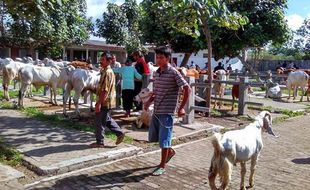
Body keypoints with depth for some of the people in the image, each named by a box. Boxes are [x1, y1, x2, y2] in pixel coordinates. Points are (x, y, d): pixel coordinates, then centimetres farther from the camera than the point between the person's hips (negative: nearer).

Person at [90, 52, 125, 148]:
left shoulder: (108, 72, -19)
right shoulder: (105, 71, 13)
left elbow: (105, 90, -24)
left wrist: (99, 103, -24)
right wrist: (99, 102, 22)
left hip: (105, 102, -10)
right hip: (106, 102, 10)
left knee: (99, 122, 0)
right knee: (107, 119, 20)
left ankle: (100, 142, 11)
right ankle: (120, 133, 27)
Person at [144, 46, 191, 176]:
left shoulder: (173, 73, -12)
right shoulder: (156, 73, 9)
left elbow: (187, 89, -12)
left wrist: (181, 107, -14)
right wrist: (149, 101, 3)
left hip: (167, 111, -8)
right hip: (156, 110, 8)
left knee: (164, 139, -1)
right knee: (153, 137, 16)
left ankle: (162, 166, 14)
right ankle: (170, 151, 40)